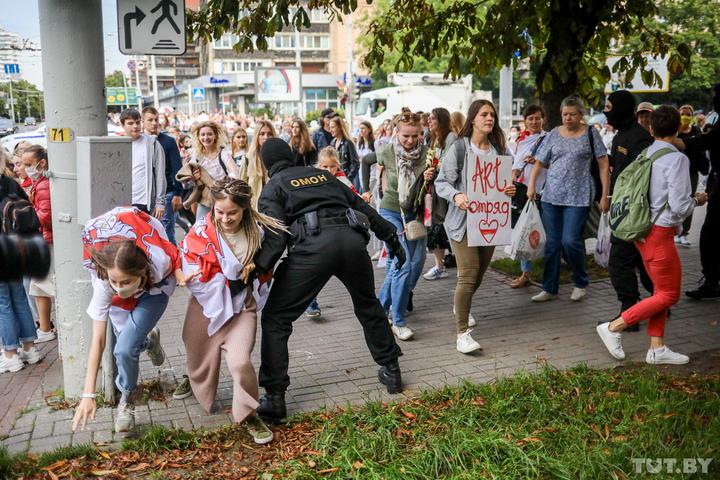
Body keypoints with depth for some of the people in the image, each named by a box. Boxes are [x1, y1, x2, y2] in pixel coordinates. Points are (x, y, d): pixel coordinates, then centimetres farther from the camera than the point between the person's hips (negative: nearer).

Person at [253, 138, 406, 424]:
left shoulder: (273, 187, 16)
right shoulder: (322, 174, 28)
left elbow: (275, 236, -2)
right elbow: (361, 206, 27)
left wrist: (257, 268, -6)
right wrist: (389, 236, 32)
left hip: (313, 246, -4)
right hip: (352, 239, 5)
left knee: (276, 319, 9)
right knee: (368, 306, 29)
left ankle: (274, 398, 5)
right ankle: (391, 371, 36)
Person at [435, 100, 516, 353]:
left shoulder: (500, 149, 7)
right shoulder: (459, 148, -6)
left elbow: (508, 180, 16)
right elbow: (441, 182, -7)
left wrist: (511, 189, -7)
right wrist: (456, 196, -27)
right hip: (464, 219, -5)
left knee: (480, 273, 18)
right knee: (468, 275, -13)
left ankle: (461, 306, 48)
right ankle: (463, 333, -7)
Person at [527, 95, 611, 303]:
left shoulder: (591, 134, 2)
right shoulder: (554, 134, 10)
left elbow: (603, 165, 1)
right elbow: (539, 162, 13)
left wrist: (605, 195, -5)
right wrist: (531, 186, 0)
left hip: (578, 197, -3)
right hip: (551, 196, 3)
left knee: (570, 240, -11)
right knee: (552, 243, 6)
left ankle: (581, 283, 14)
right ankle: (549, 289, 15)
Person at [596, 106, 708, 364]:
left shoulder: (644, 154, 4)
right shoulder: (677, 159, -17)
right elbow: (679, 207, -20)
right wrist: (697, 200, 1)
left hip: (642, 228, 8)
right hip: (660, 233, -8)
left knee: (661, 290, 17)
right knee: (669, 294, 5)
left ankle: (657, 349, 21)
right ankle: (613, 327, 3)